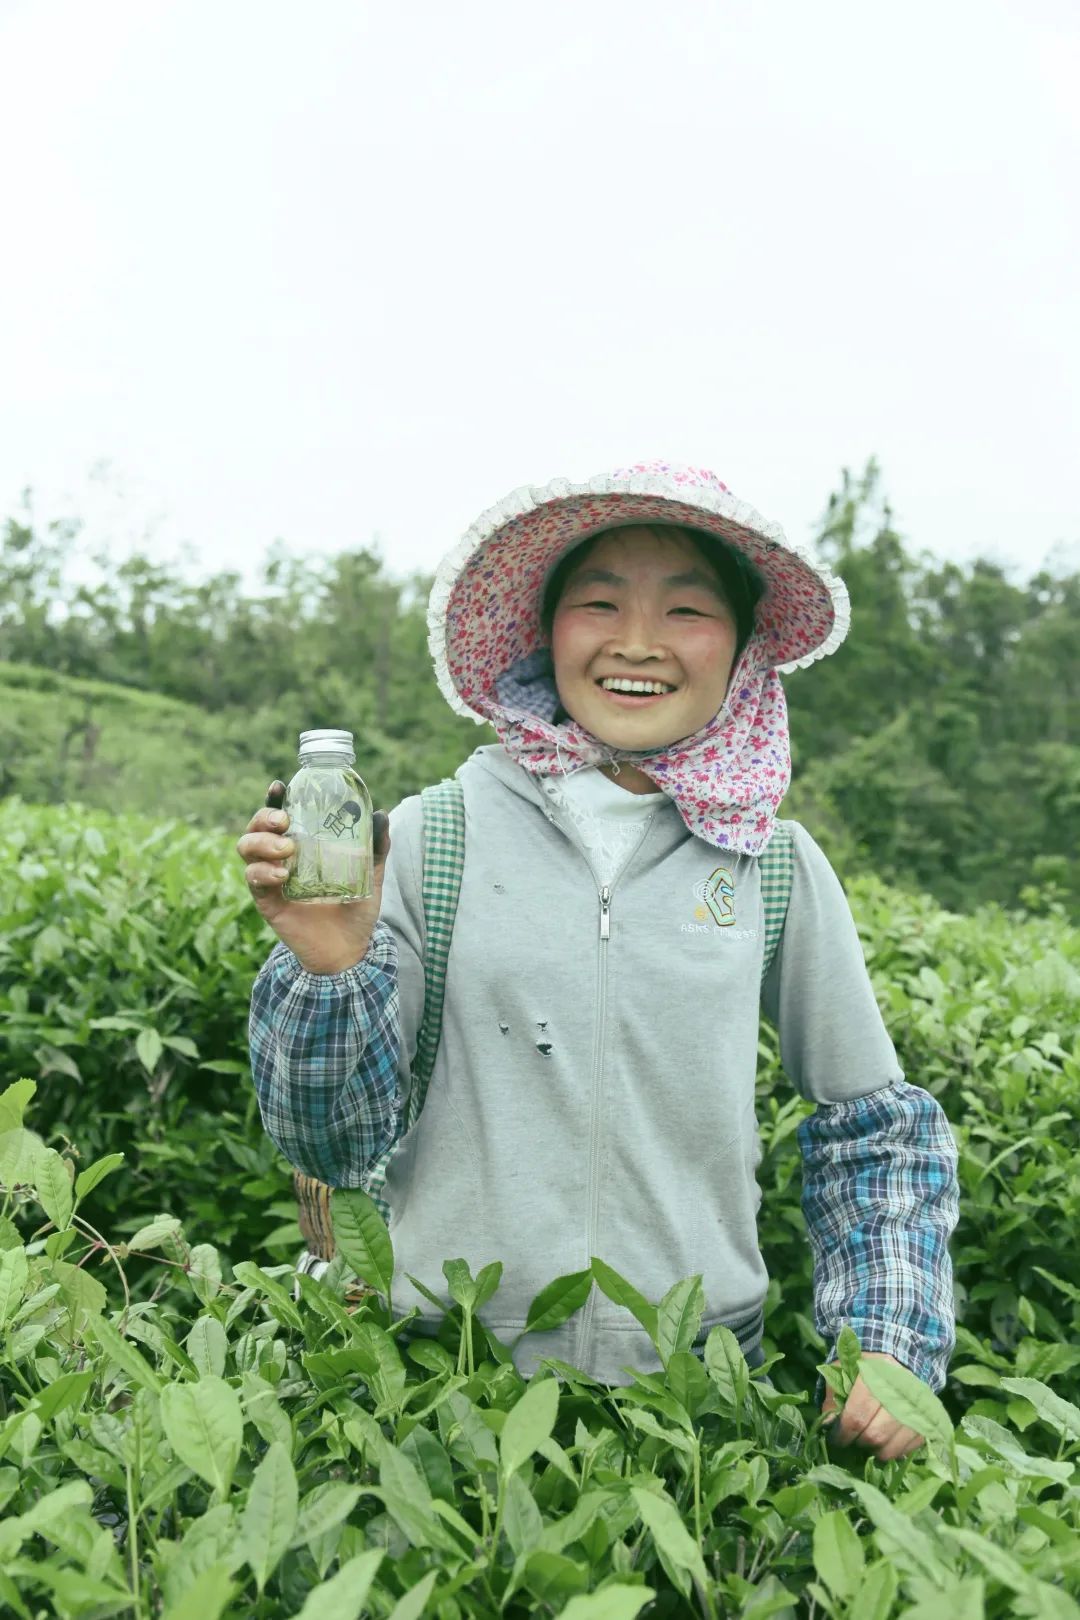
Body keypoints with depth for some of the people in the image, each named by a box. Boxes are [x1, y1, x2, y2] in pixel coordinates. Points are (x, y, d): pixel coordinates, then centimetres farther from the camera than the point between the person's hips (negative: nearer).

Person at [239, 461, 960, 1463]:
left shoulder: (775, 864, -4)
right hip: (452, 1370, -1)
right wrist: (328, 967, -23)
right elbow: (336, 1147, -7)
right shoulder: (434, 836, -10)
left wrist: (890, 1346, 0)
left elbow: (876, 1131, 8)